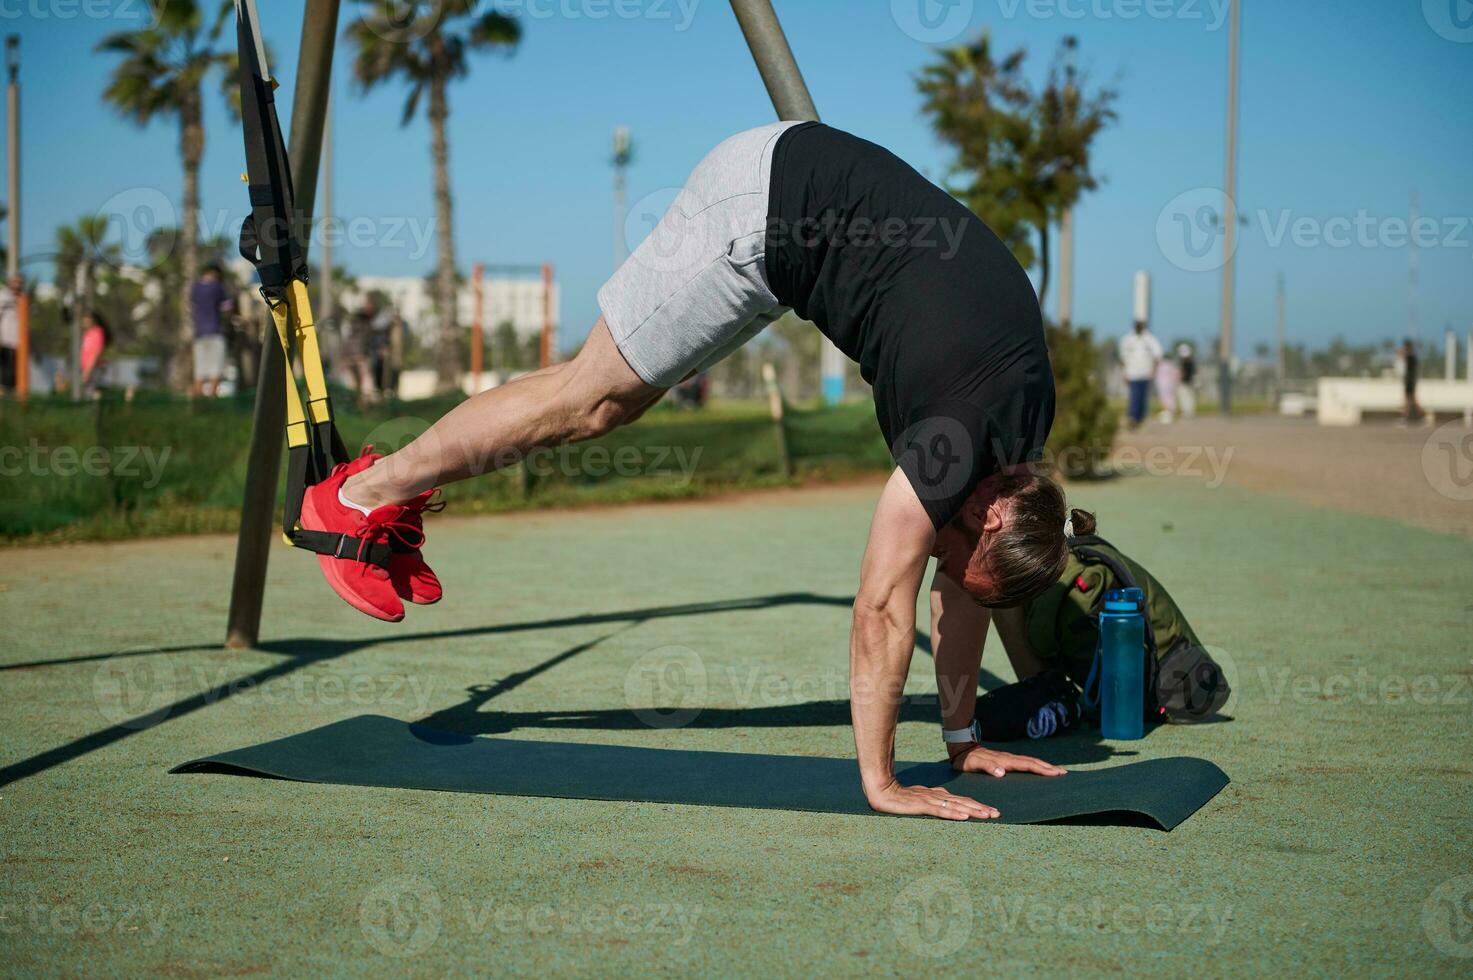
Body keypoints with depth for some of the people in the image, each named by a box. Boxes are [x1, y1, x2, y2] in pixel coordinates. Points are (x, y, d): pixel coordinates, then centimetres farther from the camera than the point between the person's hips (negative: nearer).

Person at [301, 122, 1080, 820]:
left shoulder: (1025, 416, -2)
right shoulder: (969, 423, -25)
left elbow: (960, 579, 10)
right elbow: (882, 609, -23)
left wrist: (962, 739, 11)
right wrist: (880, 783, -18)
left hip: (807, 200, 7)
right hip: (765, 201, -7)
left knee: (615, 403, 12)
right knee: (592, 397, 2)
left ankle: (397, 488, 22)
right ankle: (362, 496, 16)